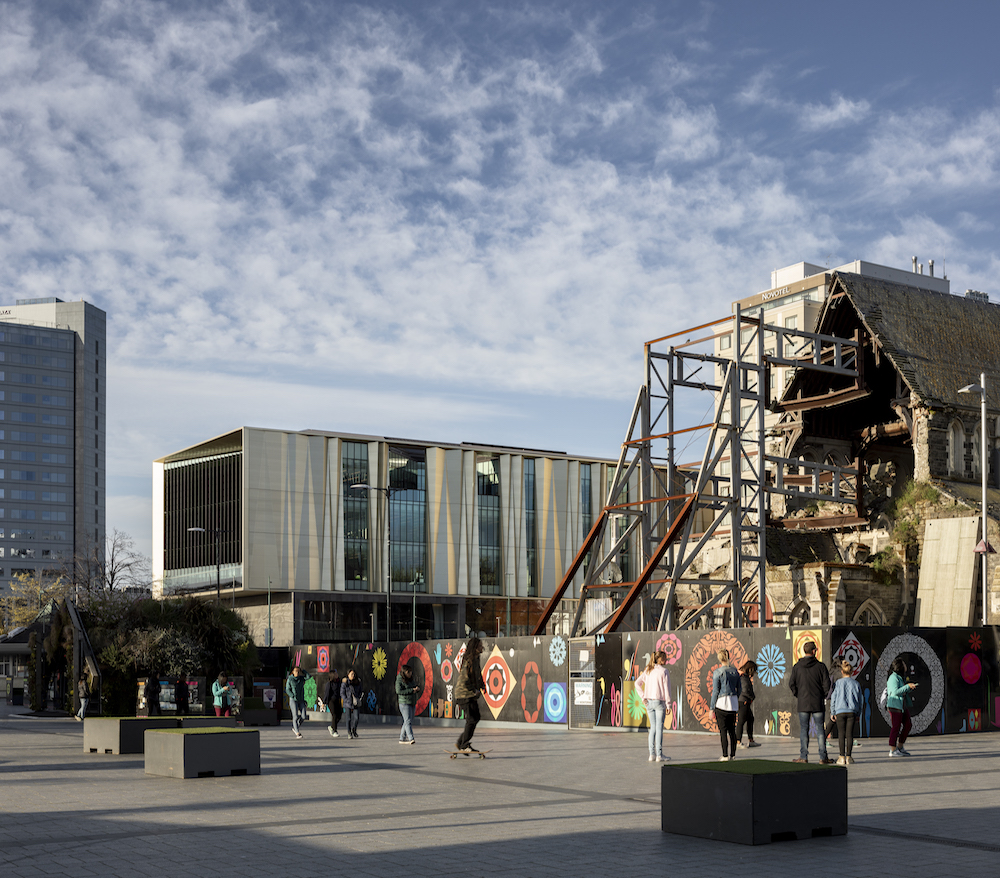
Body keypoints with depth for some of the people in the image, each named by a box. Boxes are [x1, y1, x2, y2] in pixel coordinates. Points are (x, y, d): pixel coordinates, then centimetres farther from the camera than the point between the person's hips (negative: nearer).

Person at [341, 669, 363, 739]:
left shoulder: (358, 683, 6)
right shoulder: (345, 683, -5)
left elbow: (360, 692, 16)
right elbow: (342, 693, -3)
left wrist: (358, 699, 1)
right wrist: (347, 701, -10)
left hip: (356, 703, 3)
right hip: (348, 703, -3)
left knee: (356, 717, -7)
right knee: (349, 718, 0)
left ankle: (354, 730, 19)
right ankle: (349, 733, 13)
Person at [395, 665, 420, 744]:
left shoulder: (410, 680, 14)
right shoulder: (399, 680, -10)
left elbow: (414, 688, 23)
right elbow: (399, 691, -22)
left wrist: (417, 688, -2)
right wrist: (411, 690, -22)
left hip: (412, 703, 9)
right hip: (404, 703, -9)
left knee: (409, 722, 9)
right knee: (408, 721, -15)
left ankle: (402, 739, 16)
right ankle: (411, 739, -22)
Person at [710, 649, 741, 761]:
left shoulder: (717, 672, -10)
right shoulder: (735, 671, 7)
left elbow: (715, 691, -10)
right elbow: (739, 689, 14)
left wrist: (712, 707, -4)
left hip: (722, 703, -6)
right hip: (733, 702, 6)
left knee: (723, 730, -2)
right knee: (732, 729, 12)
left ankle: (725, 755, -3)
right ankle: (732, 754, 14)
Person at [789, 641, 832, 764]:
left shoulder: (797, 667, -1)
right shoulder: (820, 666, -4)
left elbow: (791, 683, -2)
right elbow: (826, 684, -5)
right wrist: (824, 695, 10)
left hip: (803, 703, 1)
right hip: (818, 703, -1)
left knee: (804, 730, 5)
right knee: (820, 729, 5)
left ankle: (803, 757, 3)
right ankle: (823, 757, 4)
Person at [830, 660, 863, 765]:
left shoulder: (838, 683, 0)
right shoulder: (856, 684, 5)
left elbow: (833, 698, 1)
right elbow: (859, 700, 10)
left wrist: (832, 713, 9)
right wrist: (858, 714, 18)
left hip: (840, 711, -1)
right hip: (852, 712, 1)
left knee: (841, 734, 2)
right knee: (850, 734, 3)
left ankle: (842, 757, -2)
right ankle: (848, 757, 2)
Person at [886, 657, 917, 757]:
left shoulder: (899, 677, 16)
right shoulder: (893, 678, -14)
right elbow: (895, 692, -24)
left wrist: (910, 688, 9)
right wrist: (907, 686, -20)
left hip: (902, 706, 10)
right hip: (895, 705, -10)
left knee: (907, 724, 9)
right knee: (896, 727, -8)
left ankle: (899, 747, 16)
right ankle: (892, 750, -4)